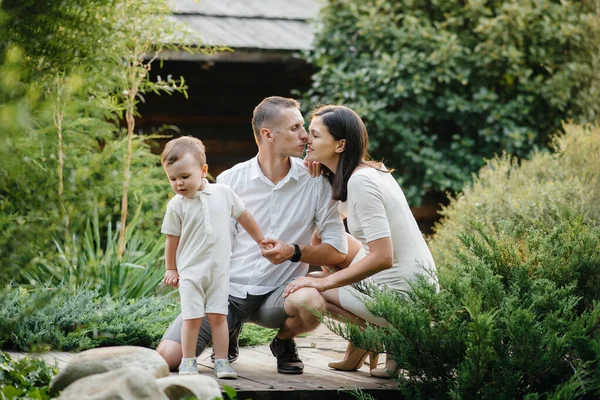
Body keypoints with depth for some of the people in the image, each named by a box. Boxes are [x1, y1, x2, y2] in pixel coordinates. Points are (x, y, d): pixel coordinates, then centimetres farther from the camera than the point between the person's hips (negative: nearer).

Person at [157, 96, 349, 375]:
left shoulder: (315, 182, -3)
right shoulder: (230, 181, 1)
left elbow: (338, 251, -4)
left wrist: (295, 252, -21)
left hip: (278, 293, -1)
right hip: (227, 288, 1)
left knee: (311, 302, -37)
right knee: (167, 357, -18)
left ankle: (284, 342, 2)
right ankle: (229, 332, 17)